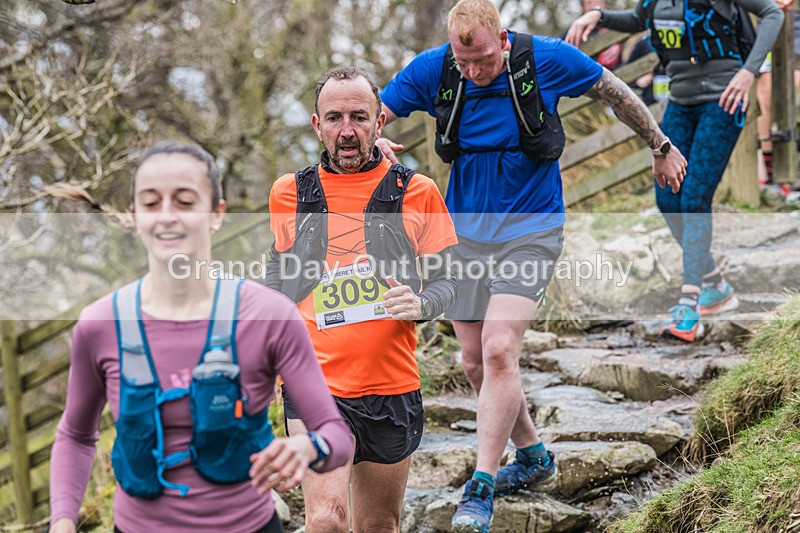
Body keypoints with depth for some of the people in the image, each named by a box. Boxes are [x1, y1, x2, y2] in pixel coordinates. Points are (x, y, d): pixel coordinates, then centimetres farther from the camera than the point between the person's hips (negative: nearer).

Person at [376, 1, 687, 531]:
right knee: (475, 360, 10)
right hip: (464, 231, 4)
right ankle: (533, 457, 33)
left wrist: (662, 147, 14)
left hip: (530, 231, -4)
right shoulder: (432, 70, -8)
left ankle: (481, 489, -12)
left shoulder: (546, 59, -12)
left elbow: (614, 91, 4)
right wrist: (373, 141, -25)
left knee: (499, 349, -19)